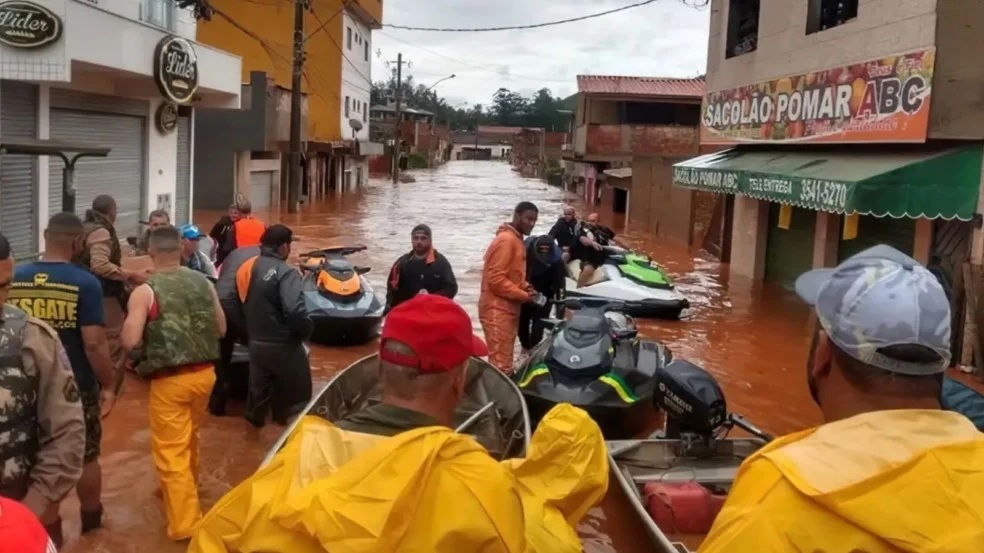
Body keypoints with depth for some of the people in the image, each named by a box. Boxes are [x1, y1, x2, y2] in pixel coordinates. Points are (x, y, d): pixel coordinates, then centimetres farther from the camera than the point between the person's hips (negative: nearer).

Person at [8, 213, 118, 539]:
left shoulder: (14, 279, -5)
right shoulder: (85, 283, -19)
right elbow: (94, 343, -21)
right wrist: (108, 384, -8)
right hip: (77, 386, -3)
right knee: (86, 457, 17)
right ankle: (91, 518, 34)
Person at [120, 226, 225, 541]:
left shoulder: (145, 292, -12)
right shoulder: (204, 283, 2)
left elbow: (129, 342, -16)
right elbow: (221, 329, 9)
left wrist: (152, 332, 4)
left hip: (170, 380, -5)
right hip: (204, 373, 6)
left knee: (170, 451, 3)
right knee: (189, 439, 27)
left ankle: (185, 524, 4)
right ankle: (186, 490, 49)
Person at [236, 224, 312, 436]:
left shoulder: (246, 268, 5)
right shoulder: (285, 272, -19)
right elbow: (295, 312, -29)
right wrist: (307, 330, -12)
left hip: (256, 344, 7)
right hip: (283, 346, -7)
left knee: (258, 393, 20)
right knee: (296, 399, 7)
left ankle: (252, 438, 33)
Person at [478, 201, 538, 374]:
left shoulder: (516, 240, 16)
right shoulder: (506, 240, -15)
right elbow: (495, 279, -21)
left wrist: (525, 286, 5)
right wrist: (524, 295, -16)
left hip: (508, 308, 10)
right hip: (498, 310, -10)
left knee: (504, 361, 14)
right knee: (500, 363, -11)